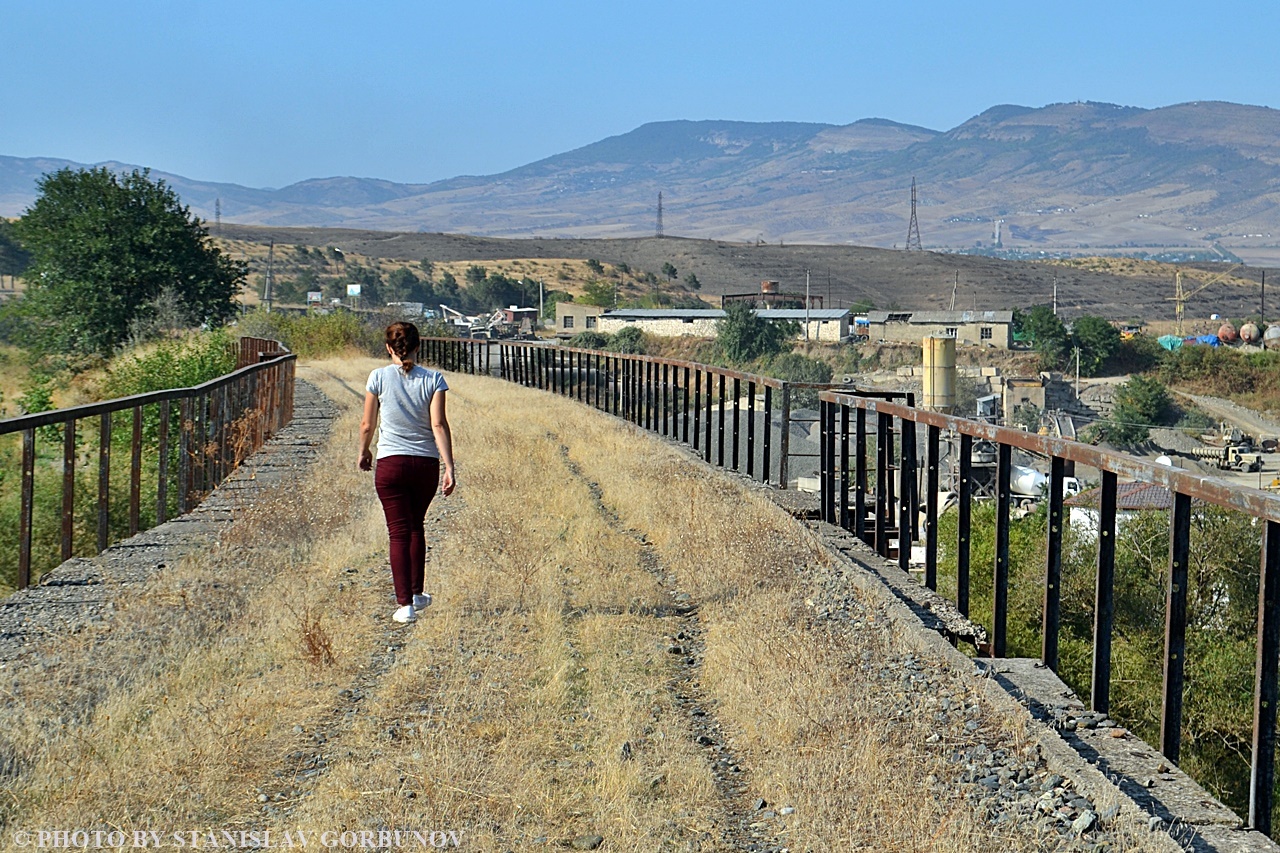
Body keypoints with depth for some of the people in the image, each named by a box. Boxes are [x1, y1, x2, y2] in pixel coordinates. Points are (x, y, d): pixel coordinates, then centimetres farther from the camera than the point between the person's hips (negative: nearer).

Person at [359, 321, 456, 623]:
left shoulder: (378, 378, -3)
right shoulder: (433, 379, -2)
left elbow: (367, 424, 3)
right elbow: (439, 425, -10)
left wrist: (363, 452, 22)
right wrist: (449, 467, -12)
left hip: (391, 463, -2)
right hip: (426, 464, 2)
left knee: (399, 532, 1)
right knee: (416, 526, 22)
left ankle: (405, 604, -6)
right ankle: (417, 593, 29)